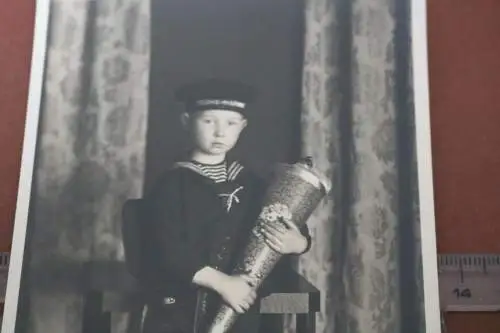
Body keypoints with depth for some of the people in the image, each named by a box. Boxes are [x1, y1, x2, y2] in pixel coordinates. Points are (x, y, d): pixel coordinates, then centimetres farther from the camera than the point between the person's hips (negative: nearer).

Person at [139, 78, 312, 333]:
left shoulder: (252, 185, 5)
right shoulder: (173, 184, -8)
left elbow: (296, 233, 9)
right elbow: (168, 250, -17)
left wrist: (298, 243, -15)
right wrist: (221, 282, -24)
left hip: (238, 312, 4)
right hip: (179, 311, -3)